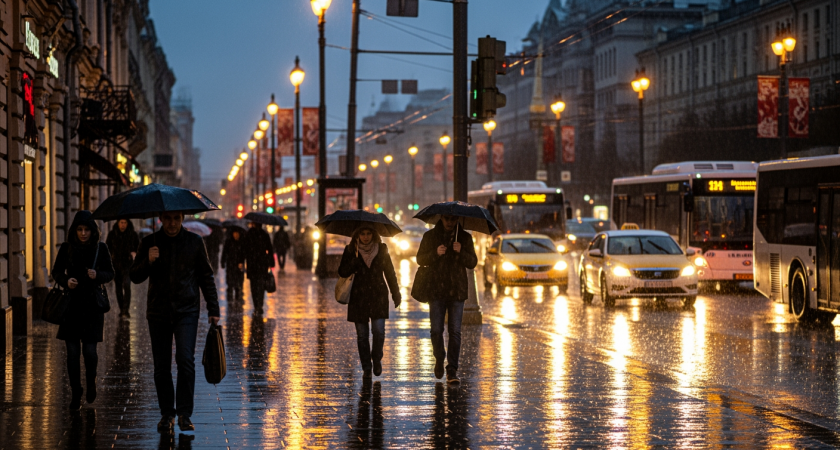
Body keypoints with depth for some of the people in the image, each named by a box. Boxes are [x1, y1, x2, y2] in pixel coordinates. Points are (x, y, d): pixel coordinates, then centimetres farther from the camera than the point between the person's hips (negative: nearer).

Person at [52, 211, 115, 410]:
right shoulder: (66, 248, -2)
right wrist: (66, 280, -14)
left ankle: (91, 383, 24)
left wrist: (98, 275, -17)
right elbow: (56, 271, 7)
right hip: (71, 304, 1)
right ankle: (75, 395, 12)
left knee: (89, 350, -5)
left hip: (92, 304, -1)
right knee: (73, 352, 2)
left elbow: (110, 273, 4)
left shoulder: (100, 248, -3)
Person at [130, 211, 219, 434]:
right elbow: (135, 277, 2)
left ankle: (184, 414, -7)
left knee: (186, 359, -15)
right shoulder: (149, 242, 3)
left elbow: (206, 277, 9)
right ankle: (166, 414, 16)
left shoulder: (194, 242, 3)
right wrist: (148, 262, -18)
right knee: (161, 367, 4)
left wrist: (213, 309, 5)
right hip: (158, 312, 1)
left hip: (186, 311, -1)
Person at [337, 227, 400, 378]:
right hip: (358, 298, 0)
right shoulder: (350, 251, 2)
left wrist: (396, 294, 9)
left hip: (378, 296, 0)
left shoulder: (381, 249, 4)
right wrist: (354, 260, -21)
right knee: (362, 334, 2)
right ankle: (366, 367, 14)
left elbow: (390, 272, 10)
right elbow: (342, 272, -6)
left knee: (379, 330, -10)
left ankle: (377, 359, 15)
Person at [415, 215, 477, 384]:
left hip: (457, 291, 0)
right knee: (436, 330, -2)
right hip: (436, 290, 0)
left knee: (455, 331, -4)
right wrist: (435, 253, -17)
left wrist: (461, 252, -17)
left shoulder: (464, 238, 6)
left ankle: (452, 370, -2)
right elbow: (420, 259, 2)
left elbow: (472, 263, 2)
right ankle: (439, 358, 26)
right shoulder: (430, 236, 6)